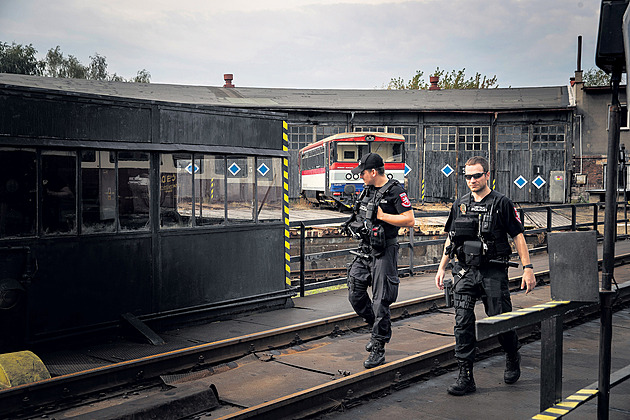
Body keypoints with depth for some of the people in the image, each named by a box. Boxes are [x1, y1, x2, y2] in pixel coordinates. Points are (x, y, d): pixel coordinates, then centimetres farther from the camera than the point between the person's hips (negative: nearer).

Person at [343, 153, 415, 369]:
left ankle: (378, 349, 4)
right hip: (365, 251, 8)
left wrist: (381, 215, -18)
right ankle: (378, 327, 31)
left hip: (384, 252, -8)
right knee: (355, 294, 8)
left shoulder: (395, 191, -12)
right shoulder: (368, 189, 12)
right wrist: (355, 224, 8)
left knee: (380, 301, -4)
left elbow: (410, 220, -16)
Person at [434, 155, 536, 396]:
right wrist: (441, 268, 15)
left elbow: (518, 236, -1)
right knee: (462, 324, -3)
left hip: (493, 272, -3)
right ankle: (465, 378, 2)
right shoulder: (460, 204, 11)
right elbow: (451, 239, 18)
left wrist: (527, 268, -7)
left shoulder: (502, 204, -2)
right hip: (464, 271, 4)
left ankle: (513, 358, 32)